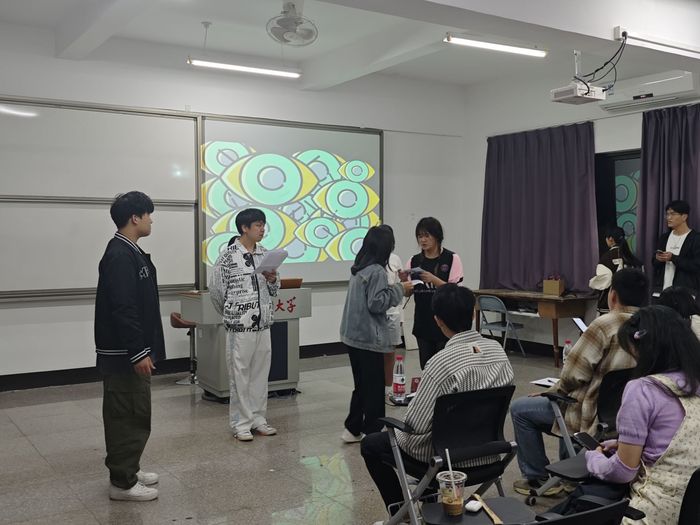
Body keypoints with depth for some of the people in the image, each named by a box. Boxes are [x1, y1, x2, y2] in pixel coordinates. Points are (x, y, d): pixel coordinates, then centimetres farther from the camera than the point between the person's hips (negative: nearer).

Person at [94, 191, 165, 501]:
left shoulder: (130, 252, 14)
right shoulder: (119, 256, -19)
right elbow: (122, 310, -24)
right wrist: (138, 353, -23)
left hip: (131, 351, 10)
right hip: (122, 354, -10)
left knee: (133, 414, 17)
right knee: (128, 415, -3)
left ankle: (128, 470, 28)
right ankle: (122, 482, 7)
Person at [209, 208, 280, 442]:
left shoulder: (265, 254, 8)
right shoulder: (228, 256, -10)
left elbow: (273, 291, 16)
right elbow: (216, 290, -3)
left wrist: (273, 279, -6)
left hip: (263, 324, 6)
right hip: (240, 326, -6)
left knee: (260, 374, 12)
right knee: (240, 376, 2)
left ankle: (258, 419, 23)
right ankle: (241, 423, 12)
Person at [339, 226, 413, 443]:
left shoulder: (359, 269, 11)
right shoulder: (377, 271, -16)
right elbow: (377, 304, -20)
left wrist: (398, 289, 14)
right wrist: (398, 289, -10)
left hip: (353, 336, 9)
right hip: (369, 338, -9)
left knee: (361, 385, 17)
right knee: (374, 387, 1)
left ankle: (352, 429, 23)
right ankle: (371, 433, 7)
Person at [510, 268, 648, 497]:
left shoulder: (606, 325, -21)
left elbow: (572, 376, -19)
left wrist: (553, 392, 2)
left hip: (598, 416, -8)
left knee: (519, 409, 6)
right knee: (570, 399, 34)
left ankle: (537, 477, 14)